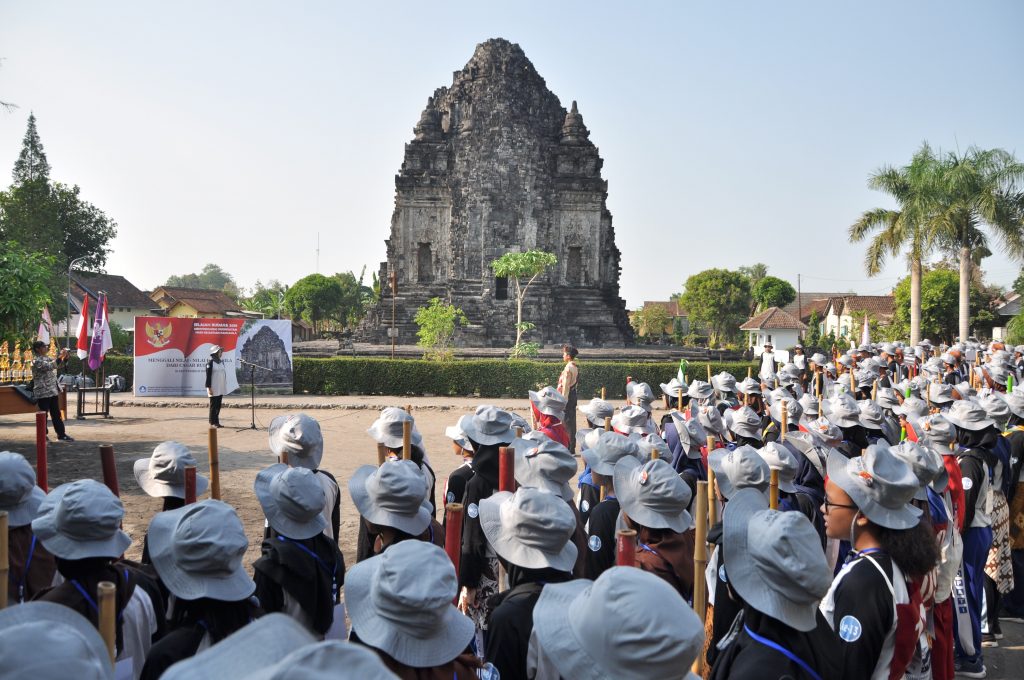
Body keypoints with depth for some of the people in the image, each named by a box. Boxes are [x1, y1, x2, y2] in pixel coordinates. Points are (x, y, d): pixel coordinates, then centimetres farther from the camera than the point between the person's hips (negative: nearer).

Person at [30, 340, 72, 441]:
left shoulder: (47, 358, 12)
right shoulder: (36, 360, -13)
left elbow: (60, 363, 19)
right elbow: (49, 366, -27)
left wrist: (65, 356, 0)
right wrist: (60, 357, -26)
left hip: (53, 391, 8)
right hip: (42, 393, -8)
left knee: (56, 414, 10)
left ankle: (61, 434, 15)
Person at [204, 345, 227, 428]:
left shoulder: (221, 362, 13)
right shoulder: (210, 362, -8)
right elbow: (208, 375, -11)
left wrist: (225, 386, 17)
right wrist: (209, 387, -16)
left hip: (221, 388, 7)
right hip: (214, 388, -7)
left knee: (218, 406, 9)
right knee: (213, 406, -2)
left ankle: (217, 422, 13)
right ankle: (212, 423, 3)